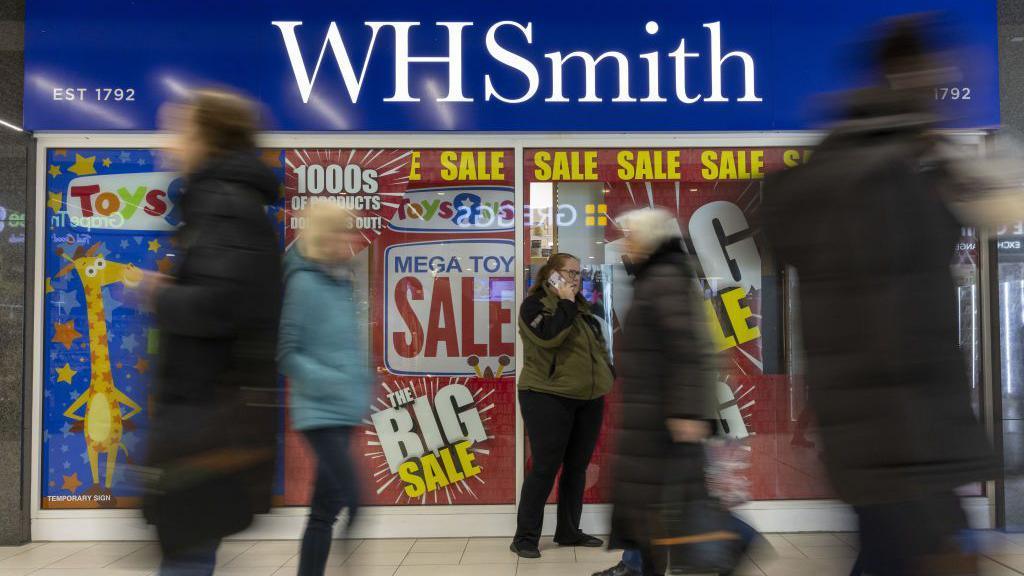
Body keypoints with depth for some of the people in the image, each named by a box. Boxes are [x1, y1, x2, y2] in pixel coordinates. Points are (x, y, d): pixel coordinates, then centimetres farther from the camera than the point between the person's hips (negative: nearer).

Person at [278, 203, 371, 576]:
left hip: (345, 411, 8)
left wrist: (363, 389, 13)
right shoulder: (304, 282, -13)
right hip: (321, 411, -8)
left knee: (327, 507, 13)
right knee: (352, 501, -13)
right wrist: (331, 383, -20)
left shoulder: (343, 280, 11)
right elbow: (286, 353, -14)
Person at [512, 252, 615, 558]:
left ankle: (569, 532, 23)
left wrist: (610, 375, 14)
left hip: (588, 399, 7)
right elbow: (549, 336, -23)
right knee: (545, 468, -5)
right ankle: (526, 537, 5)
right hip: (548, 398, -7)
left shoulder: (581, 306, 16)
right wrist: (565, 303, -14)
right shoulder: (534, 304, -5)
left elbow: (599, 346, 22)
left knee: (577, 467, 11)